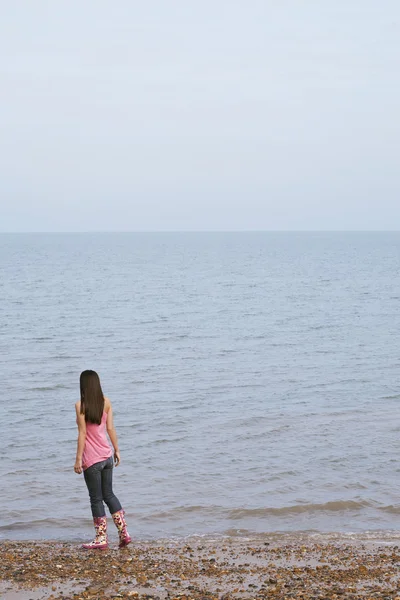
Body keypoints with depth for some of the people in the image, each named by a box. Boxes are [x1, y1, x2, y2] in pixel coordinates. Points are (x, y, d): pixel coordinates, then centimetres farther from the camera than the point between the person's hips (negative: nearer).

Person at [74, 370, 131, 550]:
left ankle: (101, 539, 11)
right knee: (109, 494, 18)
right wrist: (117, 450, 11)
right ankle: (124, 533, 13)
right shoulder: (106, 402, 1)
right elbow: (110, 428, 3)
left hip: (91, 459, -5)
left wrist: (78, 459, -10)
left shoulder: (81, 405, -14)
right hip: (107, 456, 5)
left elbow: (82, 433, -15)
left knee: (96, 499, 5)